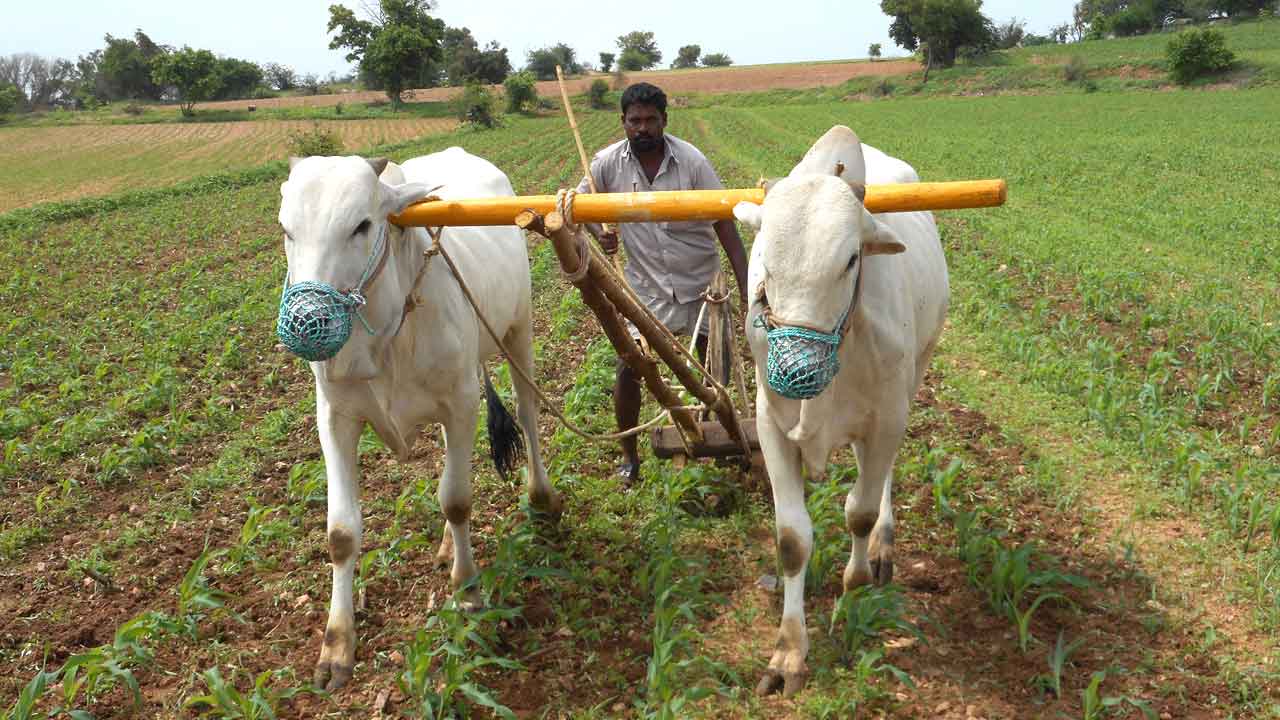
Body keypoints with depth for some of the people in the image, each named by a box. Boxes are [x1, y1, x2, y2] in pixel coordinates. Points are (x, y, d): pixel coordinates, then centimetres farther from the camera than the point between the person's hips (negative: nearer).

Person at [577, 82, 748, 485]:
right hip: (648, 286, 1)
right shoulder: (609, 163, -9)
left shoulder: (691, 160, -14)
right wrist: (599, 234, -13)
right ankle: (629, 456, 13)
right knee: (627, 369, -6)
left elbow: (724, 223, -14)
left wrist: (746, 288, -20)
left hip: (701, 283, 0)